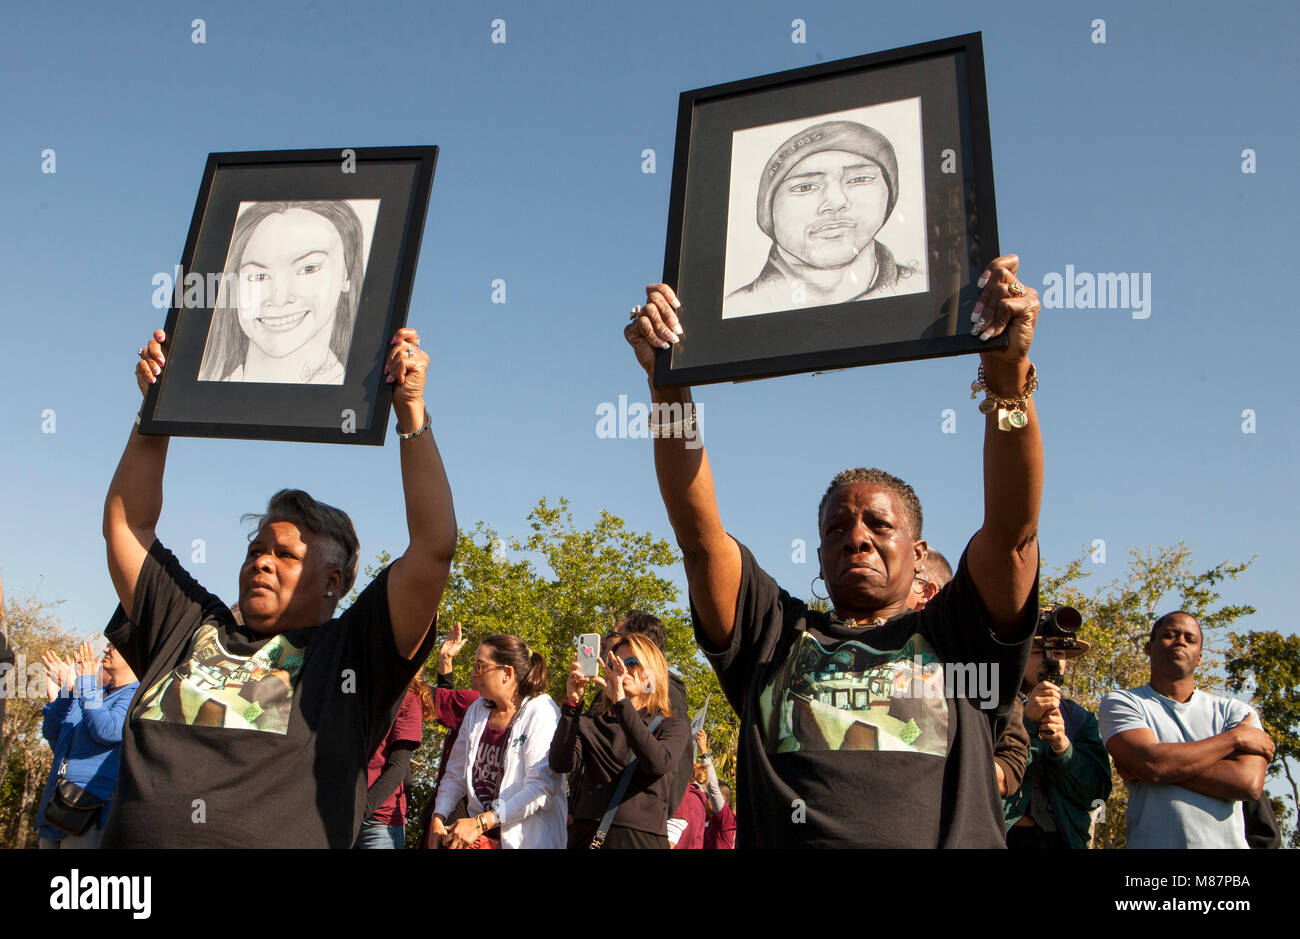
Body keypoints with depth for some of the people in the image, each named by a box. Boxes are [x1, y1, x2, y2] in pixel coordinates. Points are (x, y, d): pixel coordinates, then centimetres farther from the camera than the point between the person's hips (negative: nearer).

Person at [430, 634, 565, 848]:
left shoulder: (542, 712, -10)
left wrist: (481, 823, -19)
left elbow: (541, 788, -18)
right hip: (481, 837, 5)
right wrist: (439, 816, -1)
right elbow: (456, 774, 15)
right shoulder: (477, 710, 10)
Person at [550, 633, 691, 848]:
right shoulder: (592, 723, 9)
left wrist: (621, 702, -22)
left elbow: (658, 764, -17)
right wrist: (572, 703, -15)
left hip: (641, 837, -2)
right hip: (586, 835, 2)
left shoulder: (673, 726, 4)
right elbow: (560, 764, -6)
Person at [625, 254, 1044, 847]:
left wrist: (1009, 375, -10)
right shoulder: (775, 639, 17)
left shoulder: (957, 638, 14)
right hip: (780, 841, 1)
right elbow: (698, 531, 8)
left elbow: (1013, 526, 1)